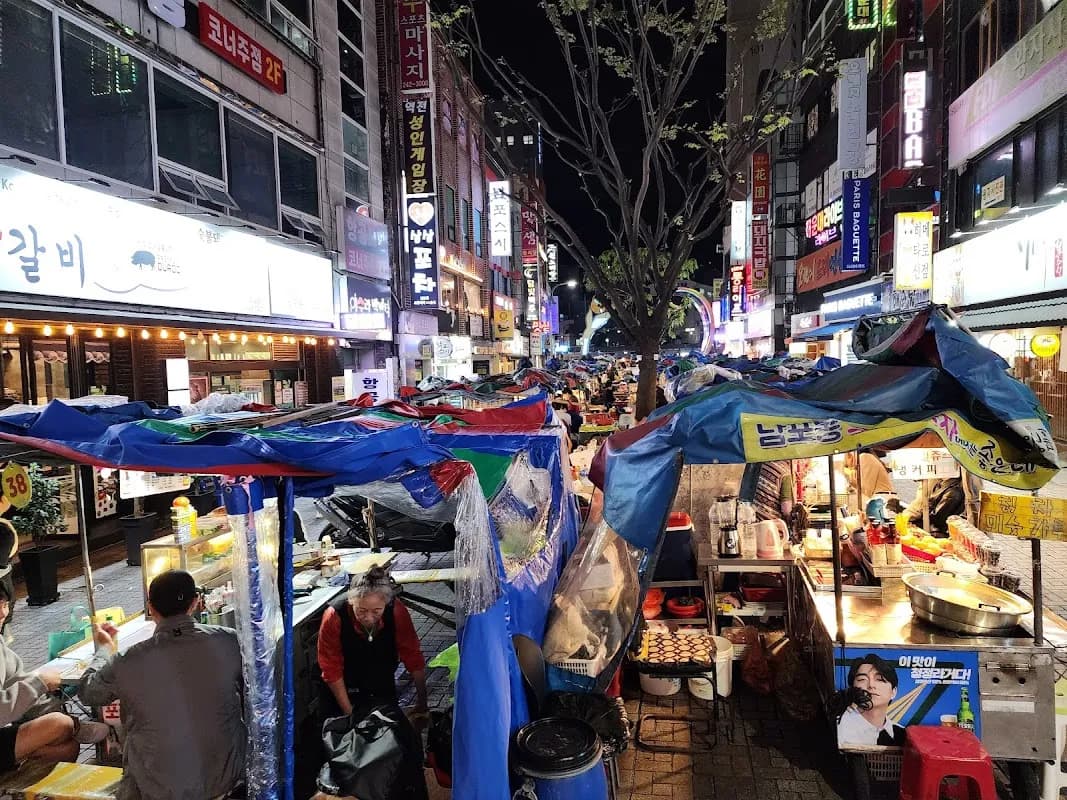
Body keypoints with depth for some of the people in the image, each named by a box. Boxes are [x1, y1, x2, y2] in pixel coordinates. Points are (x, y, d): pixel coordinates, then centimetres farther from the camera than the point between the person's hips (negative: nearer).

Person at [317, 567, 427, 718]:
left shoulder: (397, 611, -29)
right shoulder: (334, 617, -32)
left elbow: (413, 657, -20)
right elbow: (332, 670, -21)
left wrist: (422, 703, -16)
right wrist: (348, 712, -16)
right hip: (347, 688, -1)